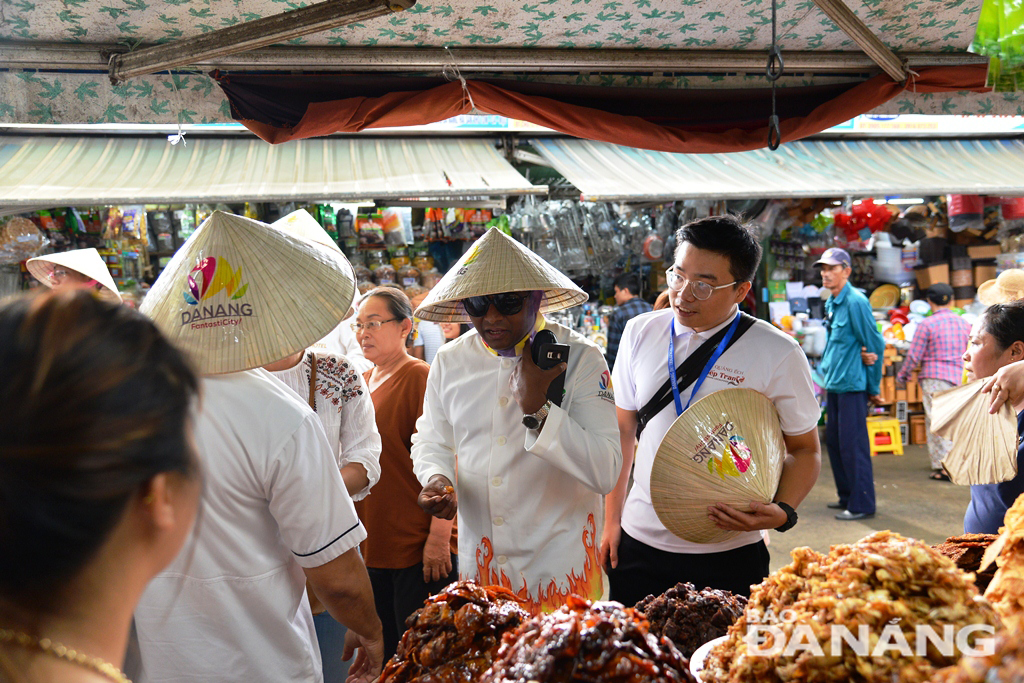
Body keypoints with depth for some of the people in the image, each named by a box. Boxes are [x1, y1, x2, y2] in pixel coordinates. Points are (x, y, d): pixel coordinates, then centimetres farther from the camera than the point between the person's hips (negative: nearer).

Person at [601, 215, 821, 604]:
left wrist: (783, 512, -18)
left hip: (728, 555, -2)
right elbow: (622, 431, 8)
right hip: (639, 544, 3)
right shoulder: (640, 332, 1)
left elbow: (804, 448, 1)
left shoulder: (778, 354, -8)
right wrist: (611, 522, 9)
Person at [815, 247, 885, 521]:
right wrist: (825, 372, 6)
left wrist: (873, 388, -6)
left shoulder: (856, 302, -14)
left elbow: (875, 345, -11)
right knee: (833, 442, 15)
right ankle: (847, 496, 27)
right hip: (834, 385, 9)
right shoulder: (830, 303, 12)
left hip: (852, 385, -9)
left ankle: (862, 504, 5)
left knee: (853, 445, -4)